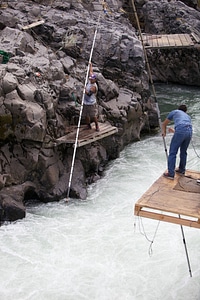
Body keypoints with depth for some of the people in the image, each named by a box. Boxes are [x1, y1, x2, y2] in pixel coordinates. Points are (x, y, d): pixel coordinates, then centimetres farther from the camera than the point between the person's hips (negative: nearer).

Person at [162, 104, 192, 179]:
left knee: (172, 152, 0)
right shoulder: (188, 117, 36)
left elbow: (164, 124, 32)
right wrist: (174, 131, 53)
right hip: (190, 132, 5)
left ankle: (171, 173, -2)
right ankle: (182, 170, 34)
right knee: (183, 152, 23)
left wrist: (164, 132, 47)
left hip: (180, 131, -5)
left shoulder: (174, 112, 25)